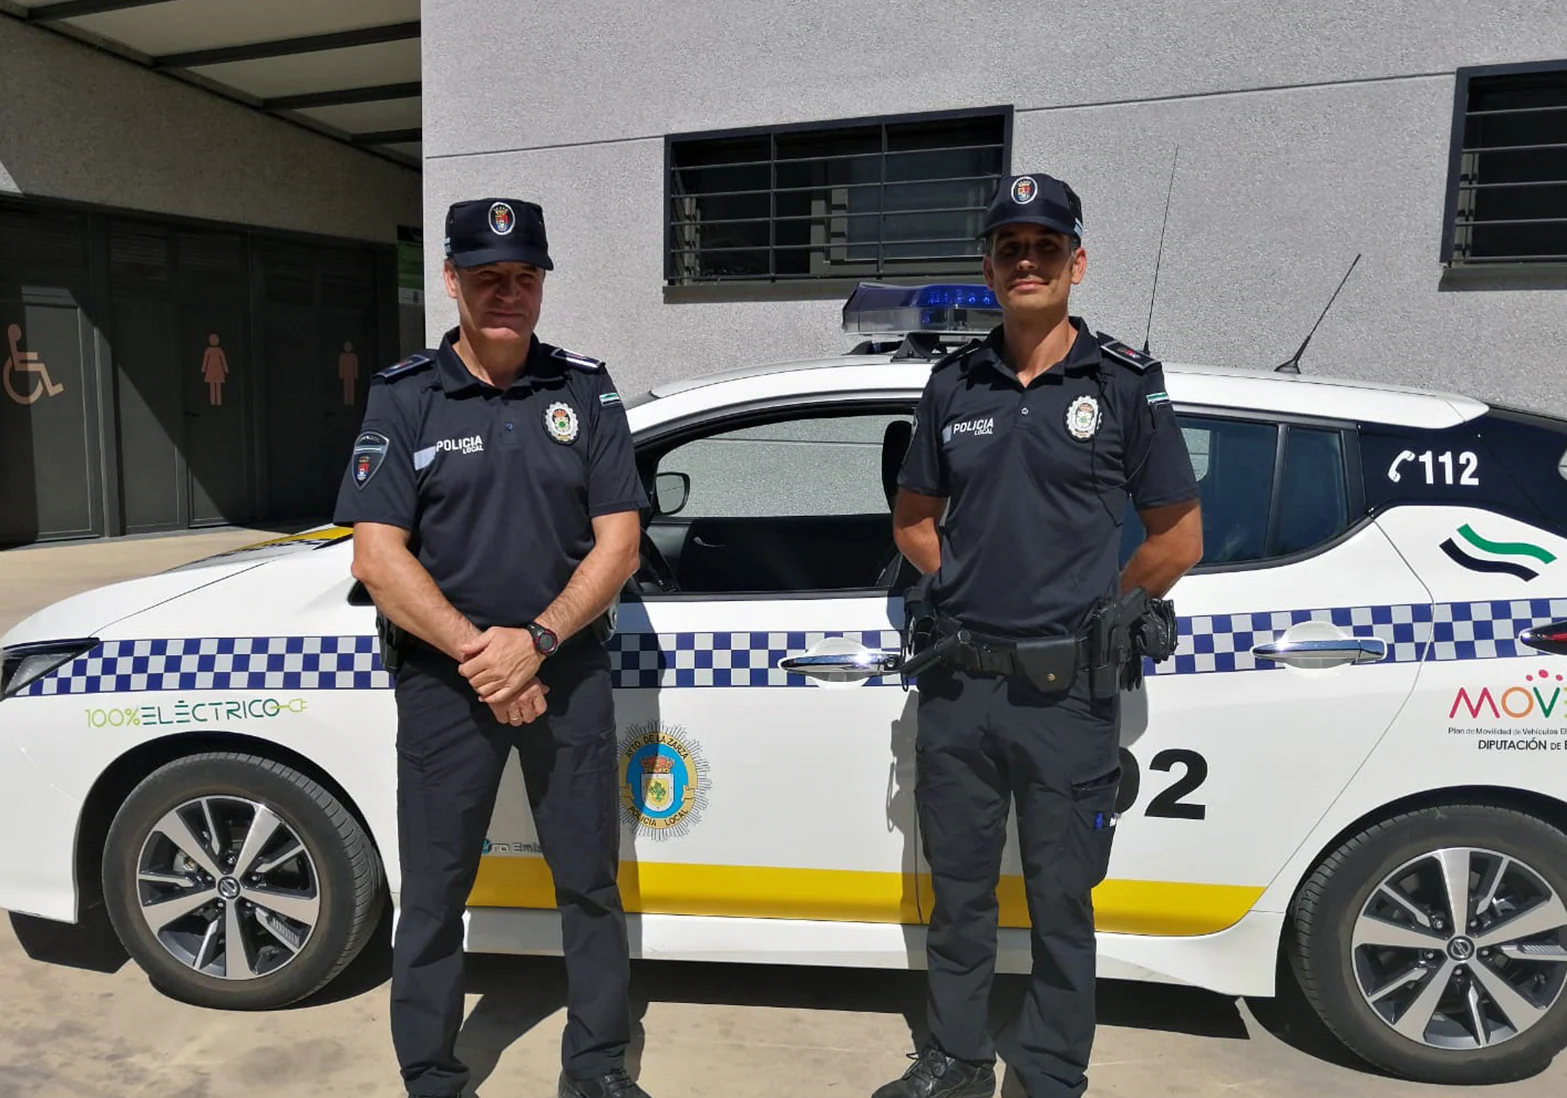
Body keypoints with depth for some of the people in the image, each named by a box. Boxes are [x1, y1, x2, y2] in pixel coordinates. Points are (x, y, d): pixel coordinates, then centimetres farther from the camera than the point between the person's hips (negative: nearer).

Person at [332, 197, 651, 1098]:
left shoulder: (587, 390, 2)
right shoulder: (404, 398, -1)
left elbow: (618, 542, -2)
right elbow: (377, 554, -7)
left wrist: (535, 642, -14)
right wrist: (477, 654, -15)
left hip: (569, 671, 1)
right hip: (444, 678, -1)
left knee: (591, 882, 10)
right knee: (434, 894, 10)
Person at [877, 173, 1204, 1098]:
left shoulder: (1127, 383, -2)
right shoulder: (954, 383, 7)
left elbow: (1178, 538, 1)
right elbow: (913, 519, 16)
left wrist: (1096, 612, 2)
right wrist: (975, 595, 6)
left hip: (1068, 693, -3)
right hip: (957, 684, 4)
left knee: (1061, 903, 10)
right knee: (959, 890, 16)